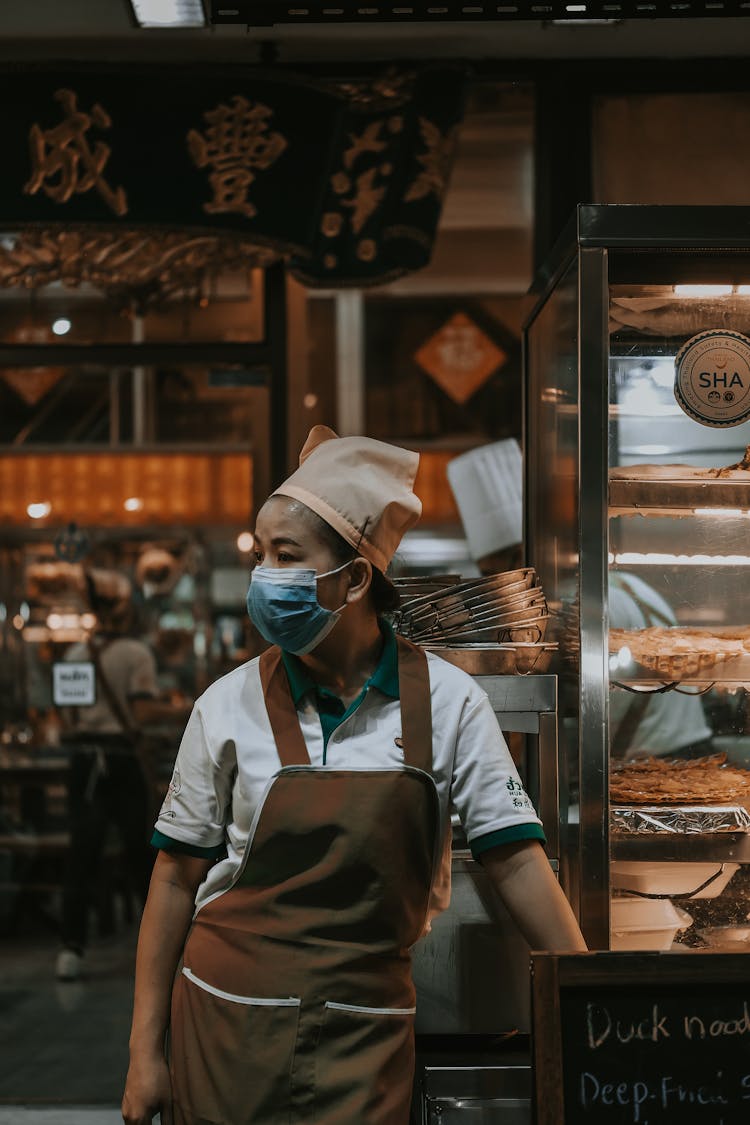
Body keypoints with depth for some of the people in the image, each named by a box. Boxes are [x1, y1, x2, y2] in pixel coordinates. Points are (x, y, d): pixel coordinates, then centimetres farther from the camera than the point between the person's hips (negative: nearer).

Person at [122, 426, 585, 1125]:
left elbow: (515, 859, -3)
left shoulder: (447, 703, -4)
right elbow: (178, 878, 2)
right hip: (229, 1024, 1)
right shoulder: (231, 704, -3)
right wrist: (145, 1050, 1)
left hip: (367, 1039, 0)